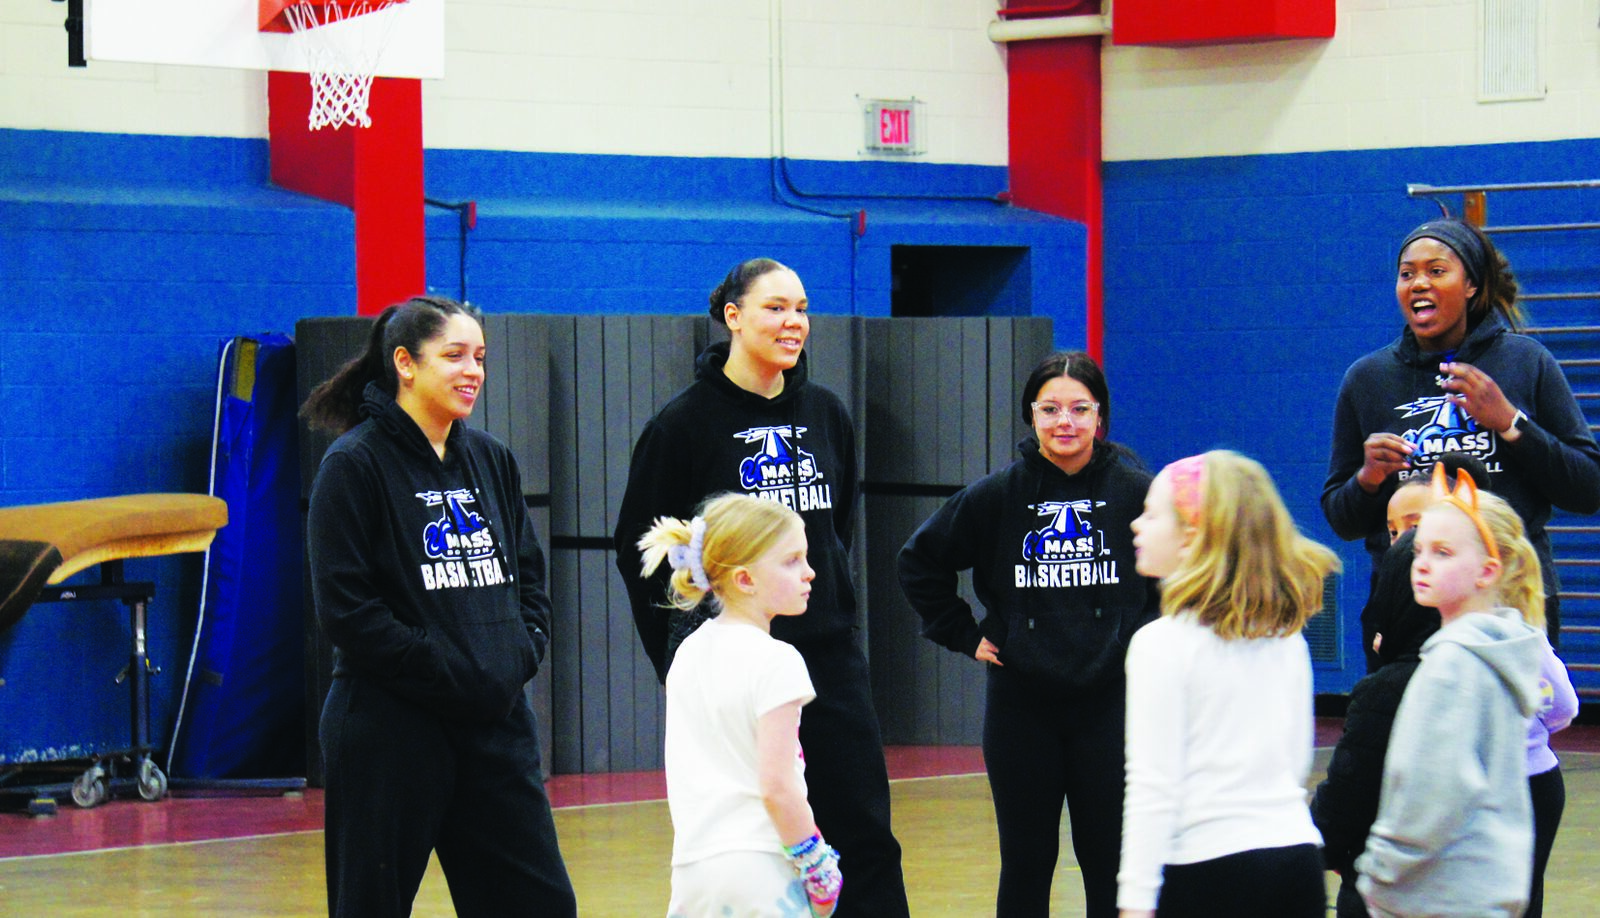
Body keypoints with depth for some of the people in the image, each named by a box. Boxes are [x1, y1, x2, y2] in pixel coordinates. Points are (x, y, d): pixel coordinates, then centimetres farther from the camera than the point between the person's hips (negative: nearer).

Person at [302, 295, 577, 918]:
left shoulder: (490, 459, 13)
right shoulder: (355, 465, -7)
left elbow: (529, 575, 18)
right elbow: (346, 610, -13)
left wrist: (521, 655, -1)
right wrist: (448, 674, -16)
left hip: (496, 724, 6)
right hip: (389, 731, -6)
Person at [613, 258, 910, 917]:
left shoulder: (826, 414, 9)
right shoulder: (685, 422, -6)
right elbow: (638, 549, -1)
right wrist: (682, 663, -1)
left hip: (827, 656, 5)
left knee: (866, 836, 1)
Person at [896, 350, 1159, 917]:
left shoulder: (1137, 492, -3)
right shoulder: (997, 496, 0)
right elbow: (919, 562, 11)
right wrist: (964, 635, 6)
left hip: (1111, 700, -1)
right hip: (1020, 705, 1)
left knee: (1109, 859, 4)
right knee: (1025, 861, 6)